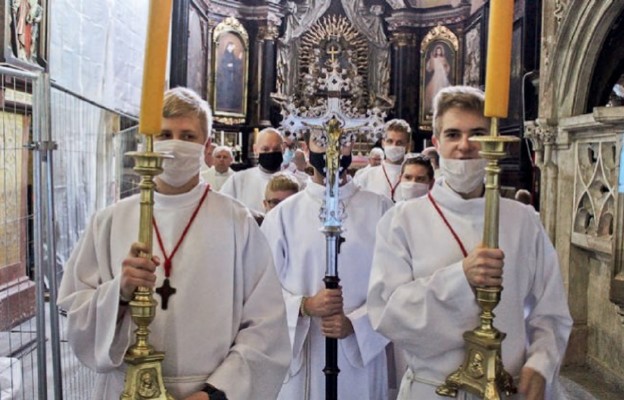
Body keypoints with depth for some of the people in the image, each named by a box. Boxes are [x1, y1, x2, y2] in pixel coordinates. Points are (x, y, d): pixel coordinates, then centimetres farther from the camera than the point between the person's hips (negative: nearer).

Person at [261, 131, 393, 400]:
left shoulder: (380, 210, 1)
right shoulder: (282, 215, 0)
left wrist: (355, 323, -15)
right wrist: (305, 306, -18)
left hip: (363, 353, 0)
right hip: (300, 357, 0)